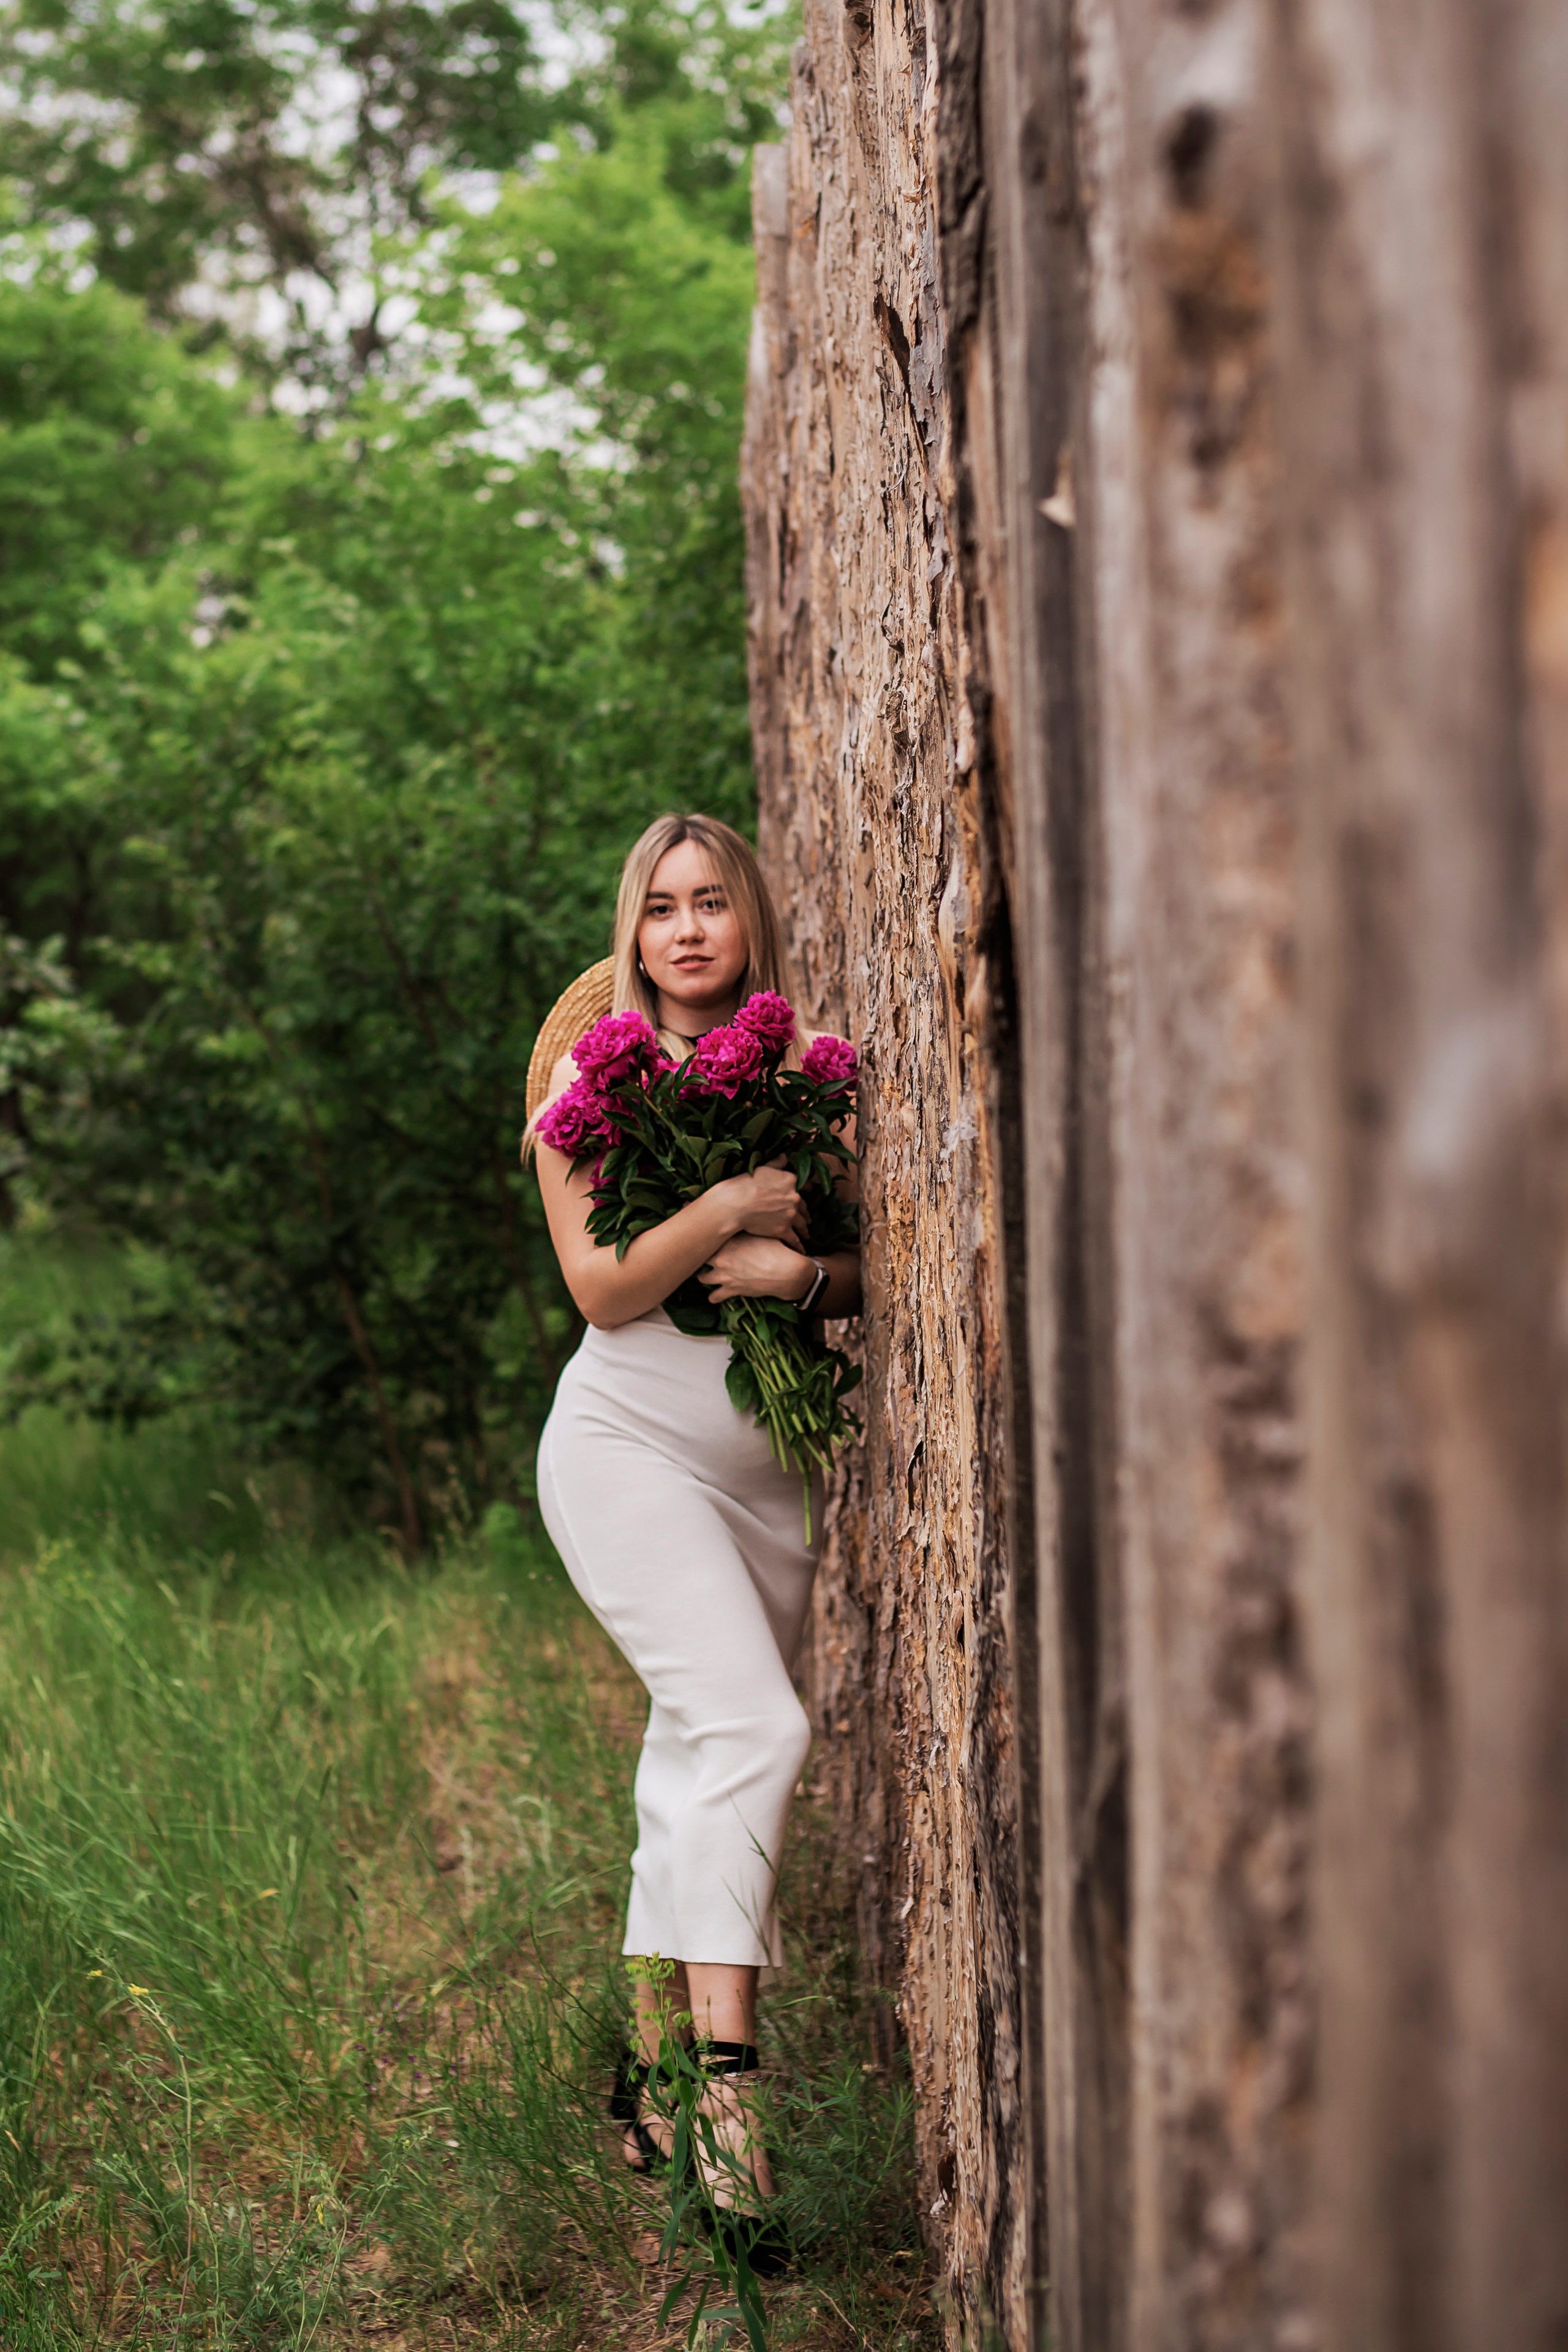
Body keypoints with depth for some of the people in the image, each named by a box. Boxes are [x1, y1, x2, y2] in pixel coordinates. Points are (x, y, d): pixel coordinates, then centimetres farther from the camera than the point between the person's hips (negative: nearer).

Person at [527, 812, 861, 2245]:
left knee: (699, 1766, 6)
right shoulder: (596, 1079, 0)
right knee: (751, 1725, -22)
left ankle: (658, 2073, 15)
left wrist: (799, 1270, -12)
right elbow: (601, 1288, -8)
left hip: (767, 1466, 4)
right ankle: (726, 2072, -26)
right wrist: (727, 1208, -17)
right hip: (631, 1443, -4)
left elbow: (868, 1279, 8)